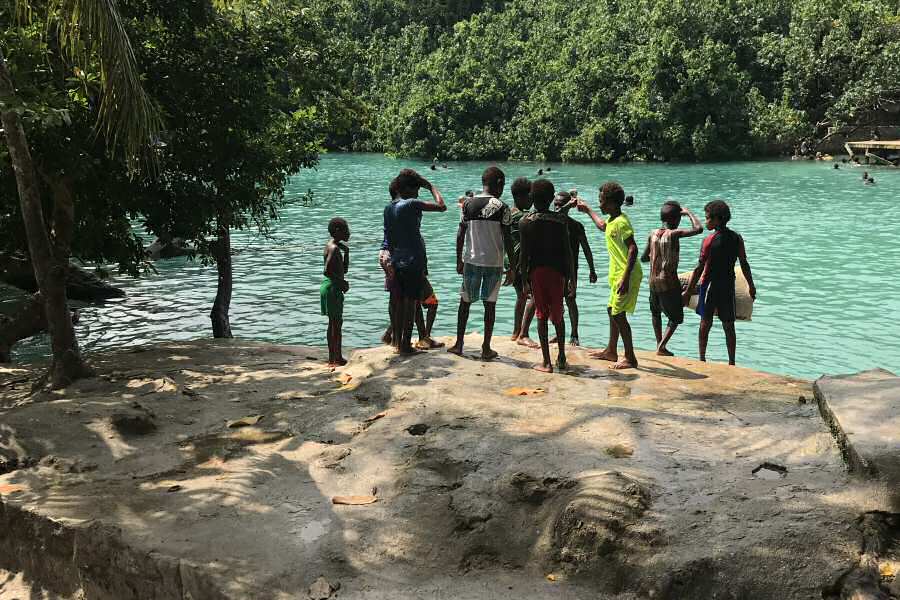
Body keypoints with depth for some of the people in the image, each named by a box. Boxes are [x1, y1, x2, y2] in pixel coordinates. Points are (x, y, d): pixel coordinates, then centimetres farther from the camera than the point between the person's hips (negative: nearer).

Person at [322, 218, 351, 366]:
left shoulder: (336, 247, 14)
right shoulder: (334, 248, -17)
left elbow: (344, 269, 20)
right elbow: (327, 271, -27)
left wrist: (346, 251, 11)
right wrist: (342, 283, -18)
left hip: (334, 288, 10)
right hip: (332, 287, -10)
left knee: (334, 323, 13)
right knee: (336, 323, -6)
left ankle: (333, 358, 19)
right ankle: (335, 359, -3)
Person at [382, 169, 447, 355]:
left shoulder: (388, 208, 8)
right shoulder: (411, 204, -15)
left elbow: (388, 237, 12)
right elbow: (442, 206, -17)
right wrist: (431, 187, -5)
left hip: (396, 261, 7)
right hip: (413, 261, -7)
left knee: (399, 302, 13)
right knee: (410, 303, -1)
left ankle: (398, 341, 19)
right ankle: (405, 344, 2)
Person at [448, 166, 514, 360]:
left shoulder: (468, 204, 2)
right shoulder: (501, 207, -7)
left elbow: (460, 235, 3)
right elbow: (507, 240, -8)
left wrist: (459, 260, 12)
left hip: (471, 260, 2)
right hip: (494, 262, -2)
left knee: (465, 301, 14)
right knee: (490, 304, 6)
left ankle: (459, 344, 18)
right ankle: (486, 349, 9)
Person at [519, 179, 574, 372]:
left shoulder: (527, 222, -4)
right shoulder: (561, 220, -2)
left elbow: (524, 253, -5)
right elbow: (567, 250, -3)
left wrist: (524, 277, 3)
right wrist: (571, 276, 4)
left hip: (536, 270, -1)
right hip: (557, 270, 1)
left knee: (541, 315, 5)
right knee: (558, 315, 15)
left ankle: (546, 362, 3)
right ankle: (561, 358, 19)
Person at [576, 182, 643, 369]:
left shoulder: (621, 222, -18)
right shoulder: (612, 220, 12)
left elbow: (633, 249, -27)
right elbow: (603, 226, 38)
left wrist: (626, 278, -31)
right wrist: (588, 210, 45)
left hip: (626, 276, -10)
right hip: (617, 274, 10)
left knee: (618, 314, -10)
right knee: (612, 311, 19)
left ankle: (630, 359, -5)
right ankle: (611, 351, 32)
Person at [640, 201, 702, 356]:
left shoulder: (653, 234, 2)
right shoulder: (673, 234, -15)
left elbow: (643, 258, 11)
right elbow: (698, 229, -23)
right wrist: (688, 213, -8)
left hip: (653, 281, 5)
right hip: (669, 281, -5)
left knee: (656, 313, 26)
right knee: (676, 317, 10)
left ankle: (659, 345, 26)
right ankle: (662, 346, -4)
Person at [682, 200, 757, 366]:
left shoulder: (709, 240, -13)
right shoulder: (737, 238, -1)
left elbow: (700, 268, -14)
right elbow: (744, 265, 4)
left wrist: (688, 291, -10)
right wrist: (751, 285, 15)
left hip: (710, 284, -3)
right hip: (728, 285, 3)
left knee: (705, 323, 8)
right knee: (729, 326, 8)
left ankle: (702, 359, 13)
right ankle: (731, 362, 10)